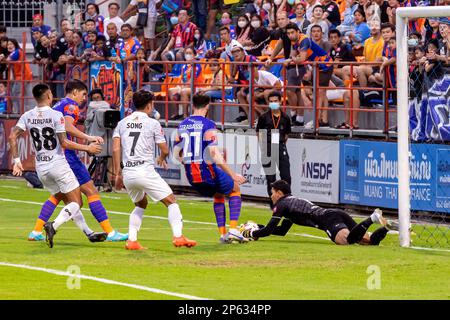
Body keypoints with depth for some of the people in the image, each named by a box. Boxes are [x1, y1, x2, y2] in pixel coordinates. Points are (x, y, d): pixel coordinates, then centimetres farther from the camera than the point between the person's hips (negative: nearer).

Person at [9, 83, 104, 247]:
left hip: (41, 167, 6)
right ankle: (53, 226, -23)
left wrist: (16, 160, 4)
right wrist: (88, 148, -5)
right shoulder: (56, 115, -13)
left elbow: (12, 136, -4)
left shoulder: (27, 116, 2)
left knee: (69, 202, 17)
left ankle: (89, 233, 18)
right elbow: (64, 143, -16)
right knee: (76, 202, 0)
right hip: (58, 164, -6)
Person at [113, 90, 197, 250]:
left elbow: (116, 149, 4)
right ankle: (178, 236, -10)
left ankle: (132, 240, 14)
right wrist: (162, 158, 27)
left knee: (141, 204, 26)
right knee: (171, 201, 5)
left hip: (127, 173, 5)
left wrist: (118, 174, 8)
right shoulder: (153, 123, 0)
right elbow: (165, 150, 3)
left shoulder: (122, 123, 12)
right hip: (145, 170, -5)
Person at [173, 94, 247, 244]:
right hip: (208, 173, -6)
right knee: (235, 189, 20)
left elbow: (176, 154, 10)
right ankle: (233, 229, 7)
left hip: (191, 175, 6)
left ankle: (223, 234, 22)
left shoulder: (182, 125, 6)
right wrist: (233, 175, -17)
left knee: (218, 196, 29)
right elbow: (214, 154, -20)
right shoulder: (208, 125, -13)